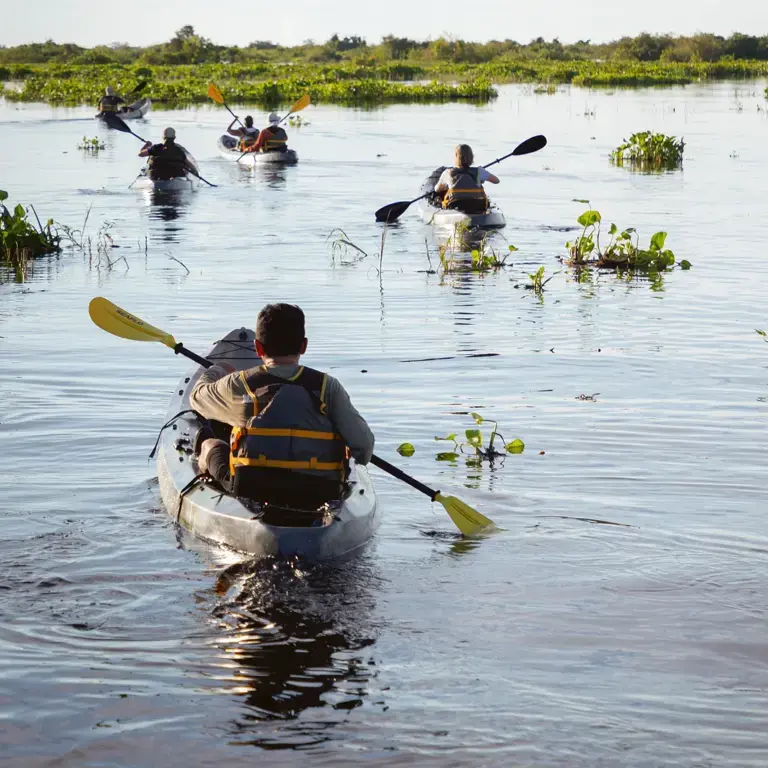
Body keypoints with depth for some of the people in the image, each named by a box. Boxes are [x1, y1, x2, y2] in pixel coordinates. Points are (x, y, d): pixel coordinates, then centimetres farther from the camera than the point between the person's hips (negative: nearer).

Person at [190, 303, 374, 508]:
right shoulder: (327, 387, -6)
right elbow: (364, 443, -8)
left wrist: (216, 371, 39)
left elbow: (197, 396, 17)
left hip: (251, 492, 0)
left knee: (210, 443, 26)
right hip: (319, 497, 0)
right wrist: (359, 461, 17)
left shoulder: (240, 384, -4)